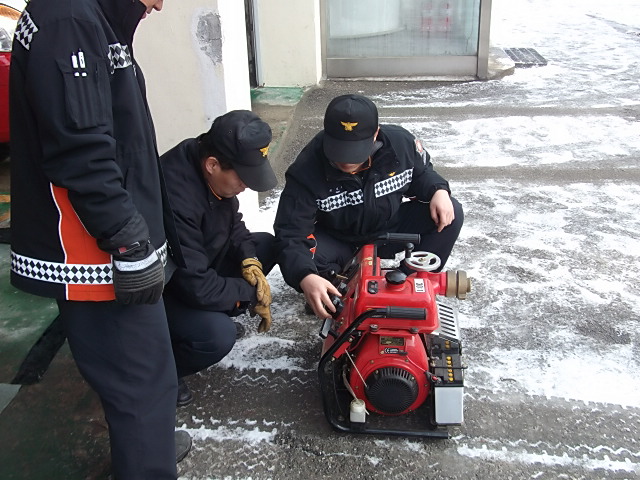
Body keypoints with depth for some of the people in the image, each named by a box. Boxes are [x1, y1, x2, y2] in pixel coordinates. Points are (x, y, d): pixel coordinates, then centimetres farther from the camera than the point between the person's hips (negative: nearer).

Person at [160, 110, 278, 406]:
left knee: (266, 246, 3)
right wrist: (252, 293, -17)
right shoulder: (176, 198, -36)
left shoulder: (210, 171, -11)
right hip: (160, 289, -9)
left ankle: (215, 313, 9)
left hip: (197, 265, 9)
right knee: (218, 334, -30)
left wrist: (250, 261, -11)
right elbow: (197, 287, -32)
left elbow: (232, 223, 7)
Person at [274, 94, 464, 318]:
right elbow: (291, 233, -33)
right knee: (296, 262, -33)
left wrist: (439, 190, -19)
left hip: (390, 231, 3)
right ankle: (341, 298, -1)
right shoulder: (306, 171, -30)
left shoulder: (400, 142, -19)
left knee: (450, 214, -15)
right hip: (338, 241, -3)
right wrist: (306, 276, -52)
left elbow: (421, 173, 4)